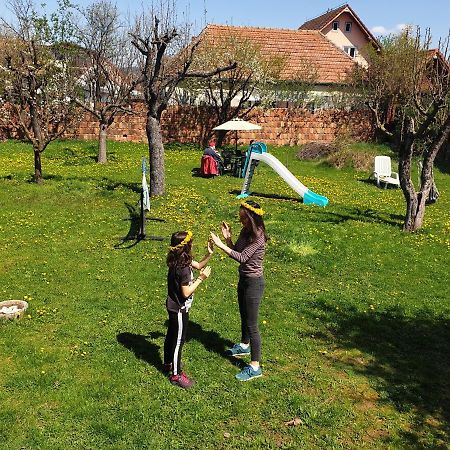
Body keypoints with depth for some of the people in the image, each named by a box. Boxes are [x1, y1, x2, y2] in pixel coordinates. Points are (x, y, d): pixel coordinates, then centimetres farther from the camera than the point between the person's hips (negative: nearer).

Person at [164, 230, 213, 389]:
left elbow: (199, 265, 11)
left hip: (173, 306, 9)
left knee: (172, 335, 24)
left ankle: (168, 363, 43)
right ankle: (176, 375, 17)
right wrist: (201, 278, -20)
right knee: (179, 340, 4)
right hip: (179, 309, -9)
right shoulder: (183, 269, -30)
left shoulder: (183, 260, -2)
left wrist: (209, 254, -3)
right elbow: (186, 292, -25)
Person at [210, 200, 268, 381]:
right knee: (244, 316, 27)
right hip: (244, 278, 9)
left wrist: (221, 245, -31)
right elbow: (236, 250, 7)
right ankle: (245, 345, 50)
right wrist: (228, 238, -10)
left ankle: (255, 367, 6)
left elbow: (242, 257, -30)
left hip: (253, 282, -9)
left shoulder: (258, 237, -24)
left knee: (251, 324, -3)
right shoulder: (245, 232, 1)